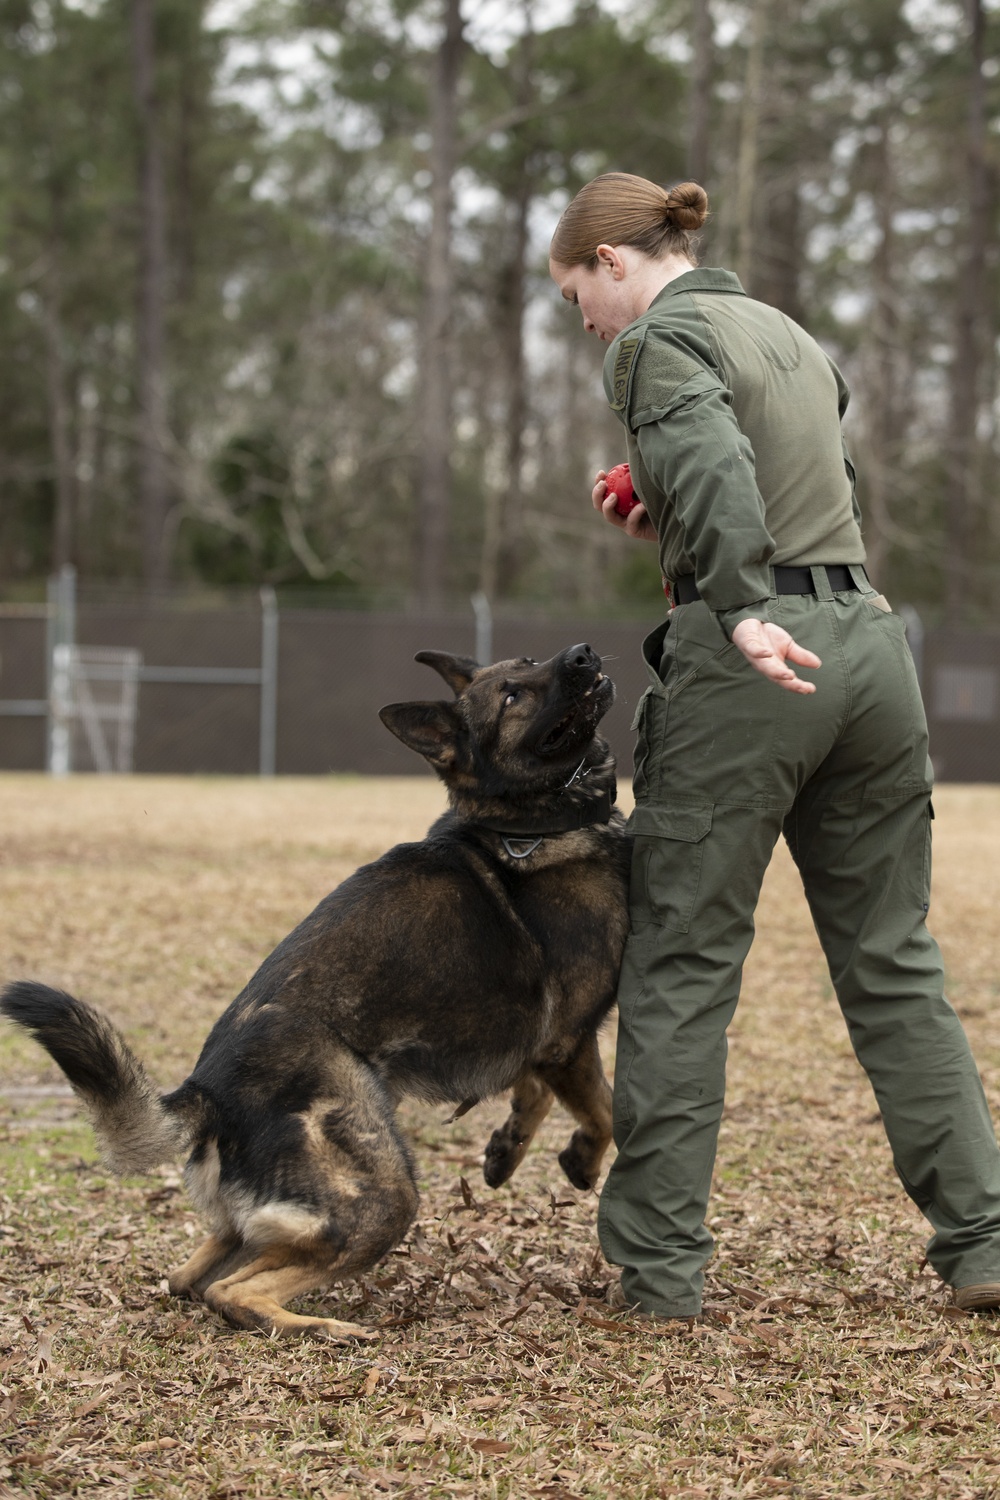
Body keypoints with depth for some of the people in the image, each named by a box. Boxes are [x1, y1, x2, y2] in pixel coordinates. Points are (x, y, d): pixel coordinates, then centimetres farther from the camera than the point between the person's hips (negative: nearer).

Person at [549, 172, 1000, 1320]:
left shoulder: (660, 340, -3)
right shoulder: (789, 333, 22)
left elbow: (709, 462, -23)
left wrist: (741, 610, -32)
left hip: (754, 664, -7)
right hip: (869, 639, 7)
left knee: (681, 964, 2)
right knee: (893, 961, 13)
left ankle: (657, 1266, 5)